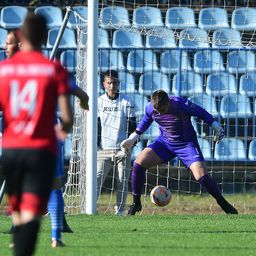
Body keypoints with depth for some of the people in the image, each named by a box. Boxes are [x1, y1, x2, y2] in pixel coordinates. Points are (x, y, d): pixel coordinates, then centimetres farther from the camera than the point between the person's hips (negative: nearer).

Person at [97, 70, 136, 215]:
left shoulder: (127, 102, 3)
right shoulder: (99, 102, 7)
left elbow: (132, 124, 5)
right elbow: (95, 124, 11)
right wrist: (95, 143, 4)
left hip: (122, 150, -1)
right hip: (104, 149, 1)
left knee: (122, 182, 2)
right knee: (96, 179, -11)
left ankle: (120, 212, 8)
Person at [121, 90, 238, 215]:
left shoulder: (182, 105, -27)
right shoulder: (150, 109, -14)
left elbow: (201, 113, -10)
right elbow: (145, 122, 10)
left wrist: (216, 126, -11)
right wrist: (133, 138, 16)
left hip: (187, 144, -4)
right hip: (165, 142, 4)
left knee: (201, 176, -20)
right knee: (138, 164, -13)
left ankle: (224, 204, 0)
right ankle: (136, 204, 2)